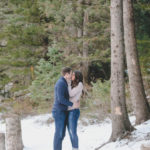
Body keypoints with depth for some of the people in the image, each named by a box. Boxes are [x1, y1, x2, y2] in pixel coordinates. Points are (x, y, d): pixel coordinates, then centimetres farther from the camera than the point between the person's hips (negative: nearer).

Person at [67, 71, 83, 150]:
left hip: (73, 111, -8)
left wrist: (68, 84, -1)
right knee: (70, 132, 8)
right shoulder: (72, 85, 17)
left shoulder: (80, 85, -6)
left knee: (73, 132, -8)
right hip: (68, 111, 8)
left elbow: (71, 94, -11)